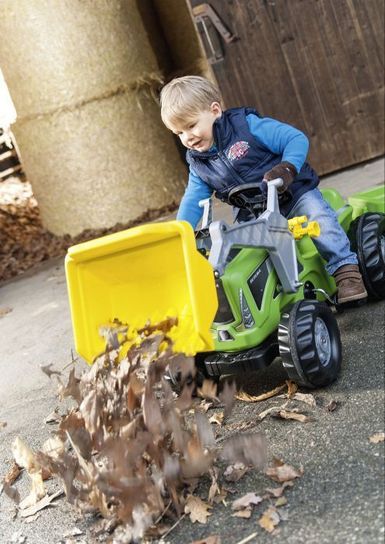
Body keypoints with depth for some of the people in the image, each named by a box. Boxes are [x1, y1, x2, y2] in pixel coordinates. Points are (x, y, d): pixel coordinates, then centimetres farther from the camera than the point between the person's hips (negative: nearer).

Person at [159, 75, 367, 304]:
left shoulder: (247, 125, -14)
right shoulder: (197, 163, 4)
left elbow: (296, 139, -17)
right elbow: (193, 201, 4)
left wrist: (287, 168, -35)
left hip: (295, 193, -4)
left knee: (318, 216, -29)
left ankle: (346, 269, -25)